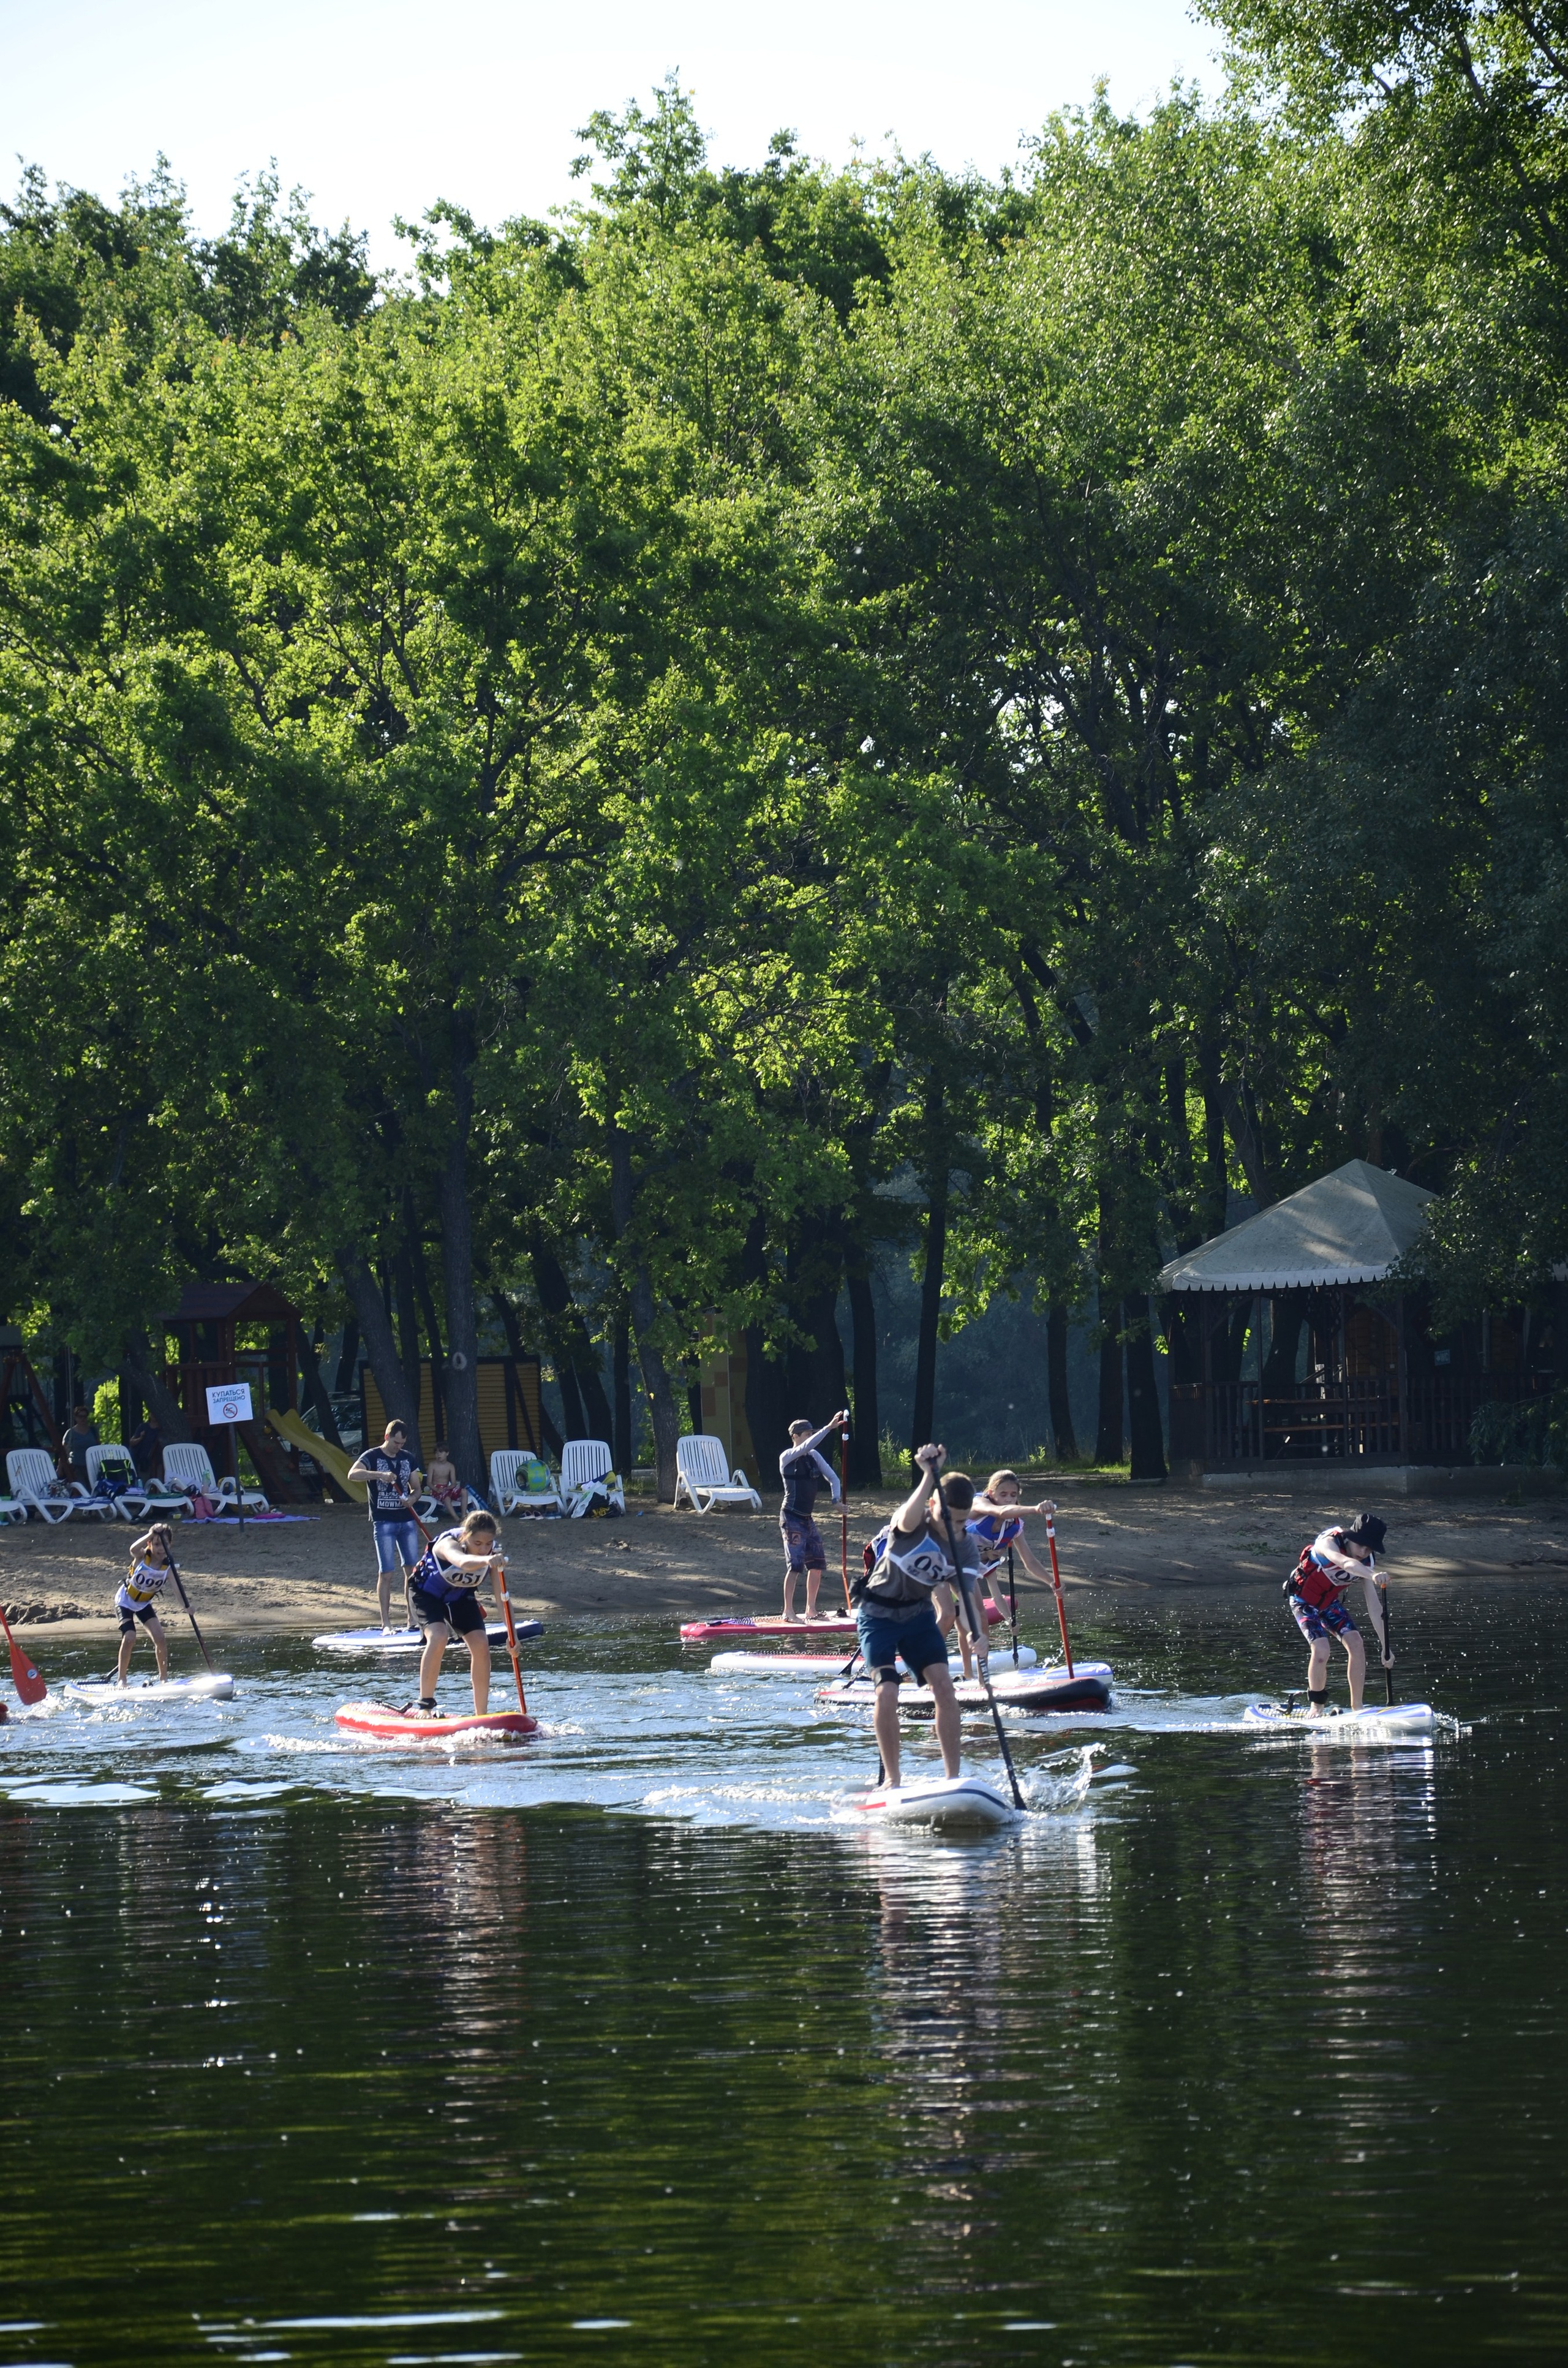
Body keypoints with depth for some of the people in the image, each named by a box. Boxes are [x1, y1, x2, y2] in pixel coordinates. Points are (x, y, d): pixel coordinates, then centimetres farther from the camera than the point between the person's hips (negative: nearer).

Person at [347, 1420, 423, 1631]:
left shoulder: (408, 1458, 10)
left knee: (412, 1570, 4)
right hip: (384, 1523, -5)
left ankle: (413, 1618, 13)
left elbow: (416, 1487, 16)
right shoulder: (372, 1457, -6)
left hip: (407, 1521, 5)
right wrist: (380, 1475, -37)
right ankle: (386, 1623, -1)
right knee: (386, 1573, -5)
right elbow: (353, 1474, -23)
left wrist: (412, 1497, -8)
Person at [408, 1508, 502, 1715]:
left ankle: (481, 1716, -1)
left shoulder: (492, 1554, -21)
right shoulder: (448, 1543, -37)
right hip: (427, 1593, -5)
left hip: (460, 1596, 5)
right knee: (439, 1638, -29)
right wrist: (485, 1560, -81)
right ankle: (426, 1706, -19)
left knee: (481, 1645, -11)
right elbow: (463, 1562, -61)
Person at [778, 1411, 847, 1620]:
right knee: (795, 1565, -12)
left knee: (817, 1564, 7)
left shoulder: (814, 1456, 10)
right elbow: (807, 1446, -27)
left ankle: (811, 1610, 17)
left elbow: (832, 1477, 14)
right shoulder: (787, 1457, -10)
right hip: (792, 1518, -7)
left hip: (807, 1518, 7)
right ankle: (788, 1612, -8)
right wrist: (828, 1428, -32)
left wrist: (836, 1499, -1)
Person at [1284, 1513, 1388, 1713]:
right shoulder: (1328, 1542, -30)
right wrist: (1373, 1576, -72)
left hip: (1330, 1602, 5)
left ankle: (1357, 1708, -4)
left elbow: (1373, 1606, -13)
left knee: (1356, 1644, -14)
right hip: (1303, 1600, -5)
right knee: (1321, 1650, -23)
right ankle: (1316, 1708, -2)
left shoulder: (1367, 1562, -13)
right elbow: (1347, 1563, -53)